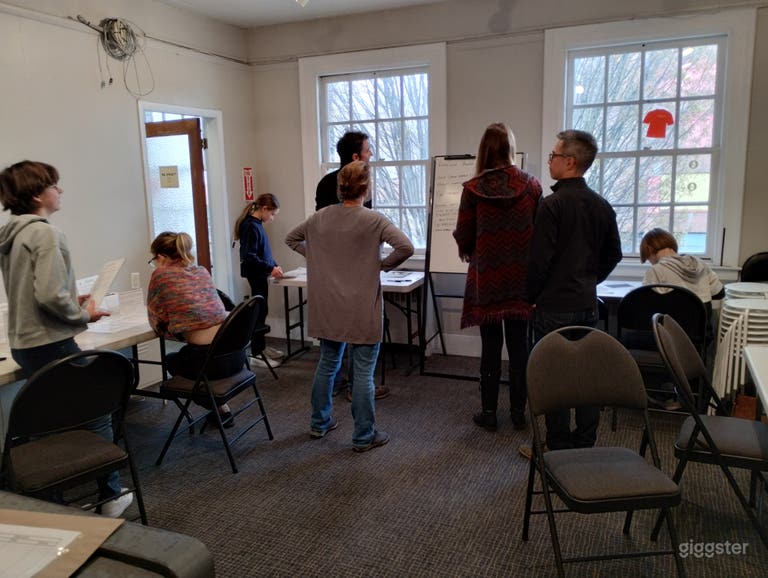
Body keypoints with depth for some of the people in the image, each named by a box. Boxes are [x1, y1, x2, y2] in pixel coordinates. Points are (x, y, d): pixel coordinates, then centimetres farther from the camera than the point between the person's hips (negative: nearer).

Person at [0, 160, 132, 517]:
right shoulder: (45, 233, -17)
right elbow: (50, 295, -25)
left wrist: (73, 302, 16)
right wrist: (84, 316, -9)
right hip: (51, 344, -9)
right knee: (96, 416, 2)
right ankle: (110, 497, 11)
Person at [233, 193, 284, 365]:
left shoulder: (256, 224, 10)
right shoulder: (251, 226, -18)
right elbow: (249, 257, -23)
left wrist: (275, 265, 9)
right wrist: (270, 269, -21)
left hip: (260, 275, 10)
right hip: (256, 275, -10)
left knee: (261, 310, 16)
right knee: (260, 312, -4)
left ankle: (260, 346, 29)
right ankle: (256, 354, 3)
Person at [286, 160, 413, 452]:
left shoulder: (321, 217, 2)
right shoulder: (373, 220, -14)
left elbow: (291, 238, 14)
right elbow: (406, 247, -24)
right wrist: (383, 265, -9)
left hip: (328, 308, 6)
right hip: (362, 310, -5)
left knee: (327, 364, 21)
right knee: (363, 373, 6)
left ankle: (319, 423, 36)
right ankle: (364, 437, 17)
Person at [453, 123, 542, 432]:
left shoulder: (473, 189, -9)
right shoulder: (532, 185, -4)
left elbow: (463, 237, -4)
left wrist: (467, 252, 18)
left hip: (487, 278, -1)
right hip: (522, 278, 2)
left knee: (491, 345, 8)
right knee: (519, 345, 11)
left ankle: (489, 412, 17)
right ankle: (518, 412, 20)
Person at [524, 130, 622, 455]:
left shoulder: (553, 204, -14)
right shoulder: (602, 206, 6)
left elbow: (539, 259, -16)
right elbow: (613, 255, 14)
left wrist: (531, 295, -3)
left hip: (554, 306, -7)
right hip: (588, 304, 7)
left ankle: (558, 448, 12)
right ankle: (585, 444, 24)